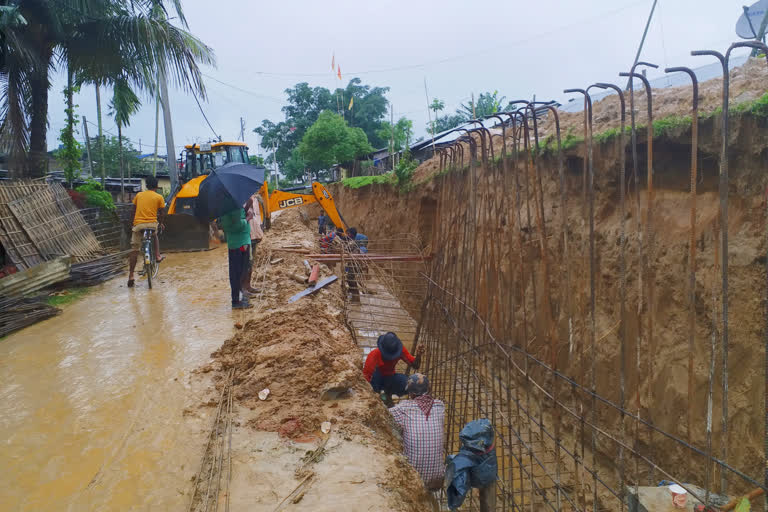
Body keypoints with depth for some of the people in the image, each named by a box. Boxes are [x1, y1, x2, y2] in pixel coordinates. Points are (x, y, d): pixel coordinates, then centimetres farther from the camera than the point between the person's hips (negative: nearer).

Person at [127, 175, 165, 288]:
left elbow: (133, 210, 14)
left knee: (134, 250, 4)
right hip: (152, 223, -1)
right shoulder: (159, 197, 5)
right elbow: (161, 213, 6)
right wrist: (160, 223, 23)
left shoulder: (139, 195, 12)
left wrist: (133, 222, 26)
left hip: (138, 224, 1)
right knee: (155, 235, 36)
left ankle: (131, 276, 1)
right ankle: (157, 256, 24)